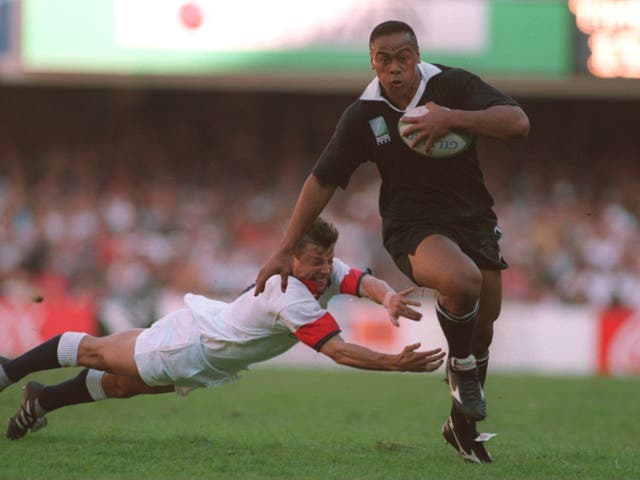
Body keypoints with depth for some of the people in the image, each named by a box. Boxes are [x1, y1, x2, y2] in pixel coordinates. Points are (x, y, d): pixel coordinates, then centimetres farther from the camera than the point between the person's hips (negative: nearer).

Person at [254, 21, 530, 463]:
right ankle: (461, 365, -5)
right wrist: (285, 251, 1)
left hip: (473, 217, 3)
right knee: (461, 280, -35)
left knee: (482, 328, 7)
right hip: (412, 226, -3)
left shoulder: (452, 85, -9)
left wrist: (451, 118, -31)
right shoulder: (364, 115, -8)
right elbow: (323, 181, 0)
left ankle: (464, 426, 32)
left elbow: (518, 123, -19)